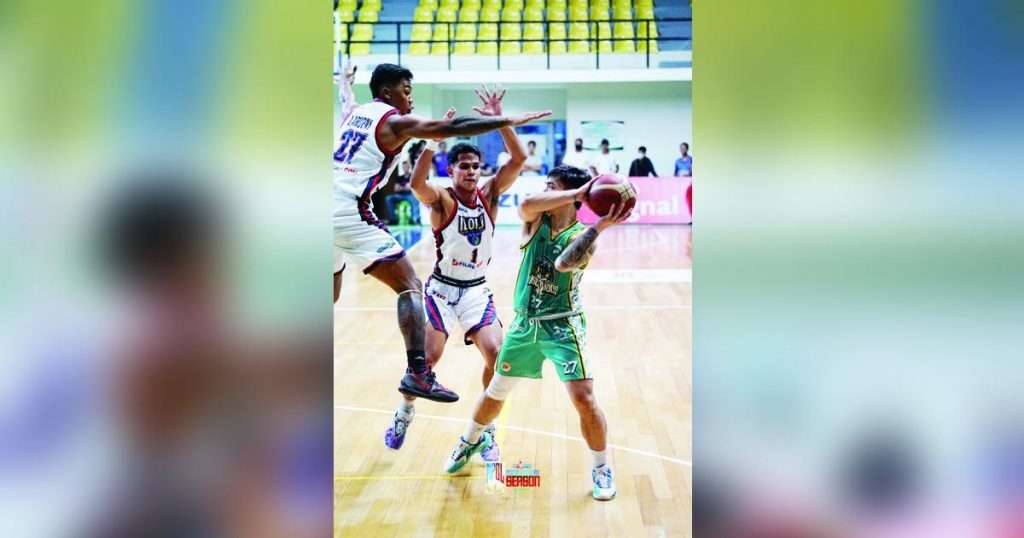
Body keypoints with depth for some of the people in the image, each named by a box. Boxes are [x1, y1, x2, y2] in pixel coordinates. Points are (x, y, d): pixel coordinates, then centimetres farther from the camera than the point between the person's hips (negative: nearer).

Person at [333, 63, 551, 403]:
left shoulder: (355, 113, 20)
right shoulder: (395, 120, -1)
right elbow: (453, 128, -10)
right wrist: (510, 121, -9)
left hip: (331, 209, 8)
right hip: (350, 212, -8)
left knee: (331, 295, 24)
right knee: (409, 286, -7)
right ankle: (417, 373, -18)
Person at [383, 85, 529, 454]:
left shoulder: (489, 194, -2)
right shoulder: (441, 200, -12)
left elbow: (518, 160, -14)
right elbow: (416, 183, -36)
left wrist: (499, 120, -23)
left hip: (477, 289, 3)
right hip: (442, 288, -3)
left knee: (496, 355, -11)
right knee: (429, 357, -9)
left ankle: (485, 430, 7)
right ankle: (404, 413, 21)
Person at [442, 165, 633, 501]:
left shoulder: (581, 235, -11)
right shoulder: (536, 220, -2)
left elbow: (563, 263, -32)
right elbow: (526, 204, -26)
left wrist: (599, 226, -40)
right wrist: (577, 193, -31)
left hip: (562, 325, -4)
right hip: (524, 322, 4)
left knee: (584, 399, -15)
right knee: (495, 393, 17)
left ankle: (602, 469, 6)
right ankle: (471, 441, 45)